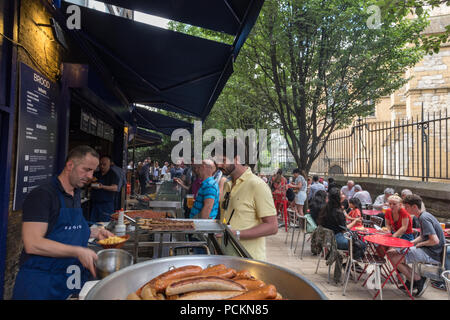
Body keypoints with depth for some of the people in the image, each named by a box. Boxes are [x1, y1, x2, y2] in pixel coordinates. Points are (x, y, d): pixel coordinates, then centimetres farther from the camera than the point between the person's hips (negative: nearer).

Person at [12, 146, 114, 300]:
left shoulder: (76, 194, 9)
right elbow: (32, 244, -25)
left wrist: (94, 233, 5)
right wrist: (78, 251, -27)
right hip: (40, 283, -7)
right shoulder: (42, 195, -18)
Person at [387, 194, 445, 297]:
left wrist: (420, 244, -12)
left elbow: (435, 241, -28)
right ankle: (410, 281, 11)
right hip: (428, 250, 10)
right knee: (391, 252, 9)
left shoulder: (424, 218, -21)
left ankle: (418, 280, 1)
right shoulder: (424, 215, 11)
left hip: (433, 255, -10)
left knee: (394, 259, -18)